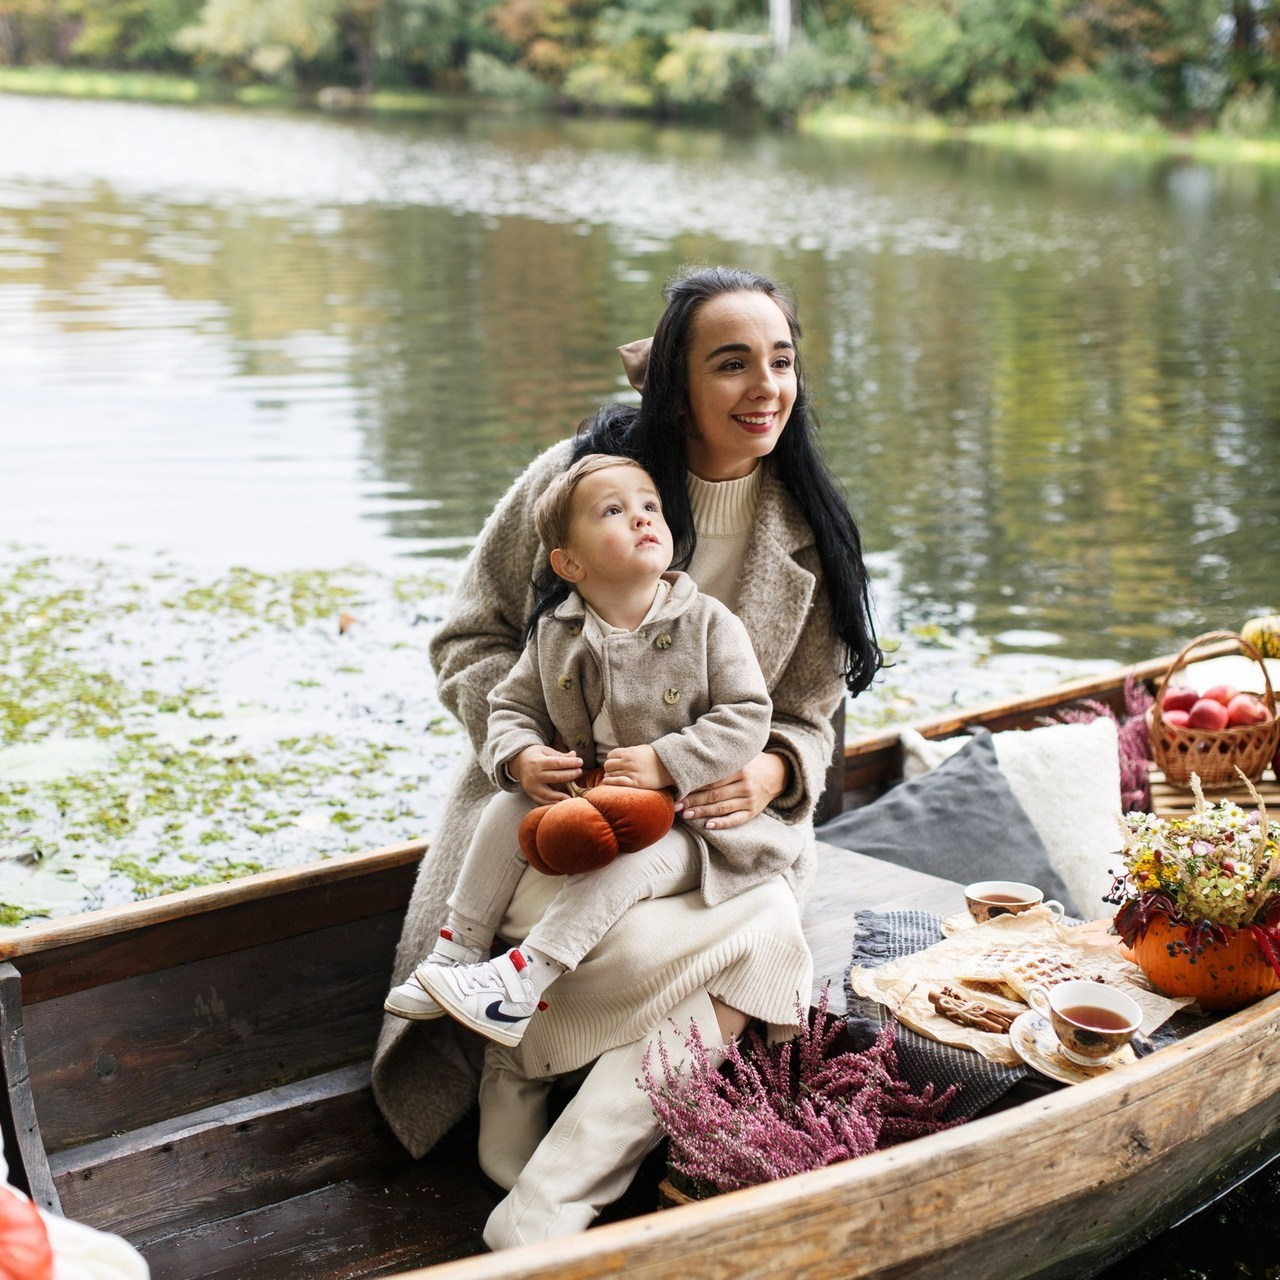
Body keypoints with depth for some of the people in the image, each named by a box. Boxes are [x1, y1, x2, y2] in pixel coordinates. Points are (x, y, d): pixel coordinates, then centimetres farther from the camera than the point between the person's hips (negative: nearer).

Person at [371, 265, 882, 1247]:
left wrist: (772, 775, -17)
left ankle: (538, 1212, -17)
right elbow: (471, 643, 0)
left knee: (768, 933, -30)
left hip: (715, 812, 4)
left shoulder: (808, 533, 2)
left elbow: (807, 717, 7)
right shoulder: (579, 477, -7)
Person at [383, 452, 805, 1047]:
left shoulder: (708, 623, -9)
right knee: (509, 806, -16)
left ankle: (520, 979, -31)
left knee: (631, 854, -32)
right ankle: (457, 950, -6)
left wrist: (665, 763, -25)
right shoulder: (554, 635, 2)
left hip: (686, 815, -4)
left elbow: (747, 716, -14)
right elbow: (510, 707, 9)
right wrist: (521, 758, -14)